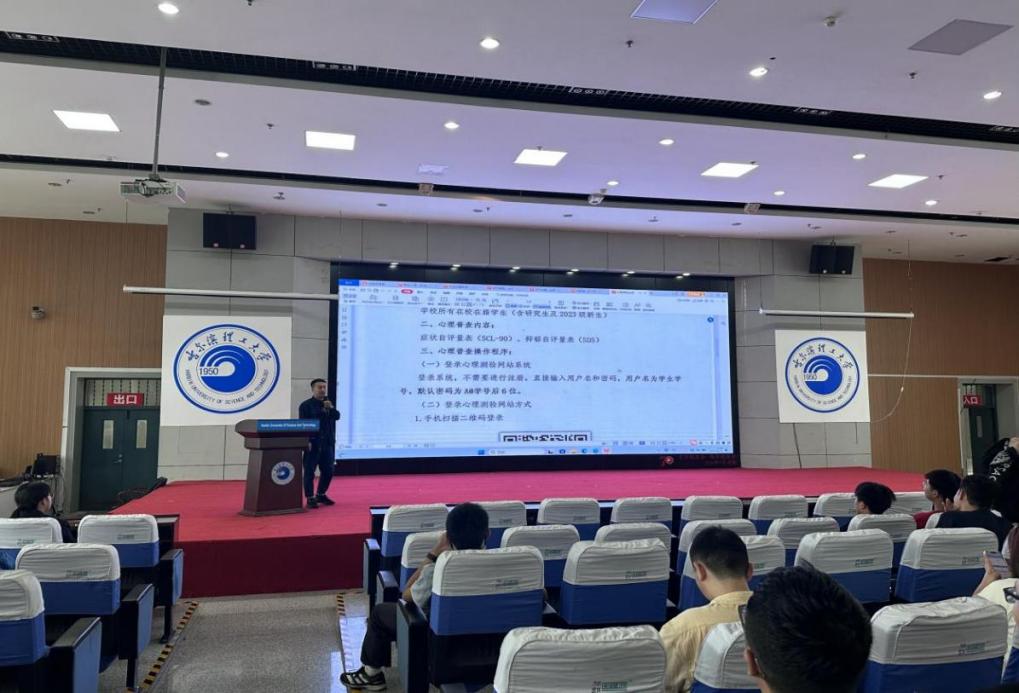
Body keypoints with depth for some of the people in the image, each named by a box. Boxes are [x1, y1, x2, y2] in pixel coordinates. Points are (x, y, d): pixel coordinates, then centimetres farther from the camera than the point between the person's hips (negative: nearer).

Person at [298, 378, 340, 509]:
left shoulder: (328, 403, 15)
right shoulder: (306, 405, -3)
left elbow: (337, 416, 2)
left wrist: (330, 408, -15)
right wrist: (307, 441, -17)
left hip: (328, 443, 6)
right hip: (313, 443, -6)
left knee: (328, 470, 10)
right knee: (310, 471, -2)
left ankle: (321, 495, 26)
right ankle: (310, 498, 5)